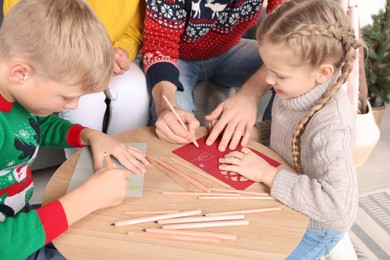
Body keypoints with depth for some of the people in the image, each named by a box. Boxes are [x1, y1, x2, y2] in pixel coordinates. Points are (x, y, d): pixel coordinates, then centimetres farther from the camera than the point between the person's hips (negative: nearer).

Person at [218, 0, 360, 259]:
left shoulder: (331, 127, -34)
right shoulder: (300, 89, -13)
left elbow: (341, 208, -37)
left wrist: (268, 174, -34)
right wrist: (254, 132, -11)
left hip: (308, 228, -7)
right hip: (279, 204, 7)